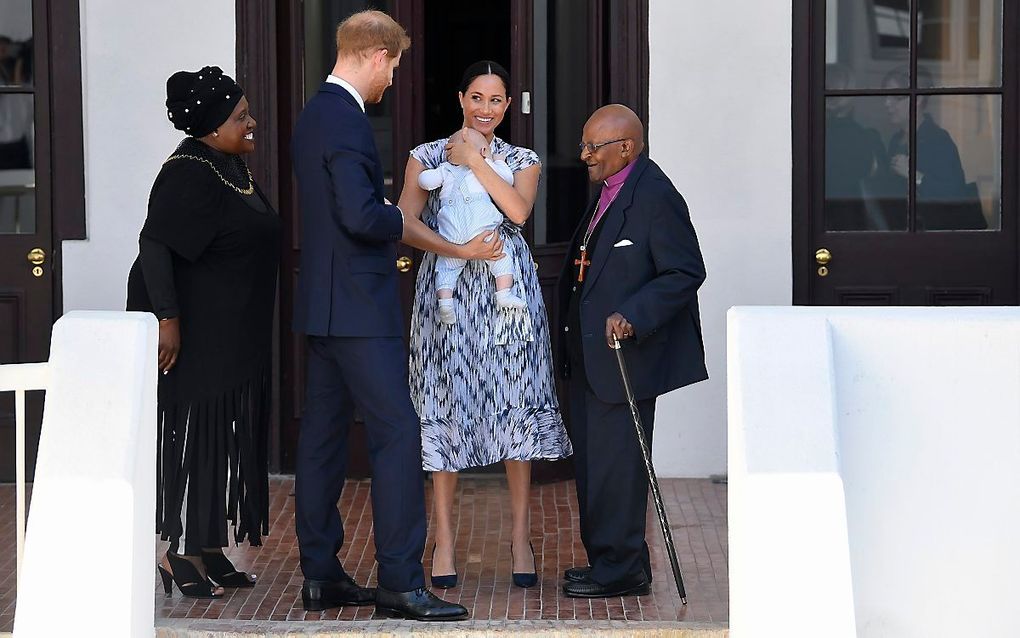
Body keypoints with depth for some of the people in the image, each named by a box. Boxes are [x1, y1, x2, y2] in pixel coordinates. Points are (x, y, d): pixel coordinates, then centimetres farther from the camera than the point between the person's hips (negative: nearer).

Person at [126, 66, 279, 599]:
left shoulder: (229, 165, 11)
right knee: (194, 434, -5)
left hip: (235, 336, 10)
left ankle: (209, 552, 18)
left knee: (224, 442, 12)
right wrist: (166, 318, -29)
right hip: (196, 333, -10)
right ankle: (181, 553, 2)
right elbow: (153, 245, -25)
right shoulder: (190, 173, -19)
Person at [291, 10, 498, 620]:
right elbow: (363, 215, -26)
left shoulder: (316, 114, 16)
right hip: (357, 307, -10)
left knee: (324, 436, 11)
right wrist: (403, 220, -4)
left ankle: (321, 575, 16)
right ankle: (400, 582, -8)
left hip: (324, 306, 10)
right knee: (398, 432, -8)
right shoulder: (345, 120, -16)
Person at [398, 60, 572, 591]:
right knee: (446, 408, -1)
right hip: (445, 290, -1)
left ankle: (520, 539, 7)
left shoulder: (522, 161, 10)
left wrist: (474, 160, -10)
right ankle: (444, 540, 8)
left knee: (515, 407, -1)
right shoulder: (427, 156, 8)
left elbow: (518, 210, -10)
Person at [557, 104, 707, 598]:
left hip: (625, 356, -10)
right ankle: (605, 559, 24)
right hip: (592, 355, 10)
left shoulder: (655, 196, -16)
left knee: (615, 462, -6)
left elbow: (685, 273, -19)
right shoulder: (610, 192, 14)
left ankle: (621, 570, 2)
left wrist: (633, 317, -28)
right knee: (592, 460, 14)